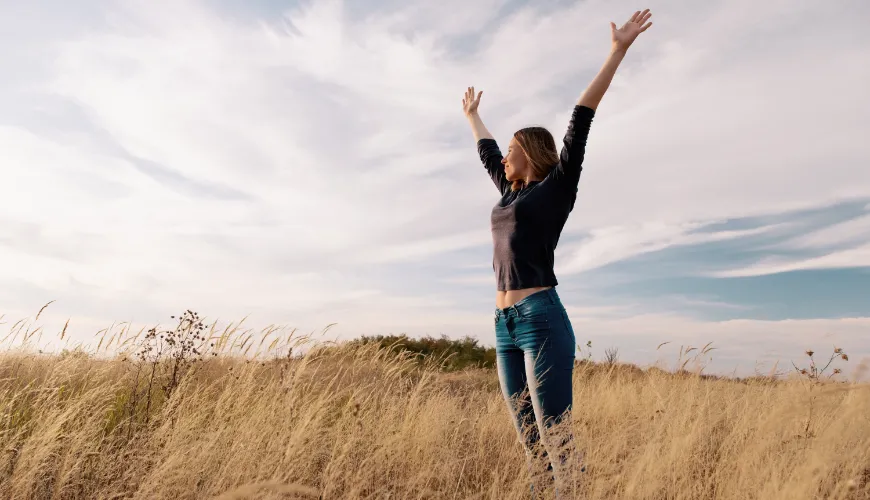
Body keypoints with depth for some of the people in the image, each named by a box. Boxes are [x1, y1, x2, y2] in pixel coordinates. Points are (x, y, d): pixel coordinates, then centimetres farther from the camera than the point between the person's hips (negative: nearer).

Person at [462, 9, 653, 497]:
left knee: (557, 442, -8)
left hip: (542, 320, -7)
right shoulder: (512, 193, 20)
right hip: (506, 327, 8)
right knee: (530, 444, 8)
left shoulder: (556, 187, 2)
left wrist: (618, 50, -6)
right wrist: (472, 116, 52)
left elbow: (580, 123, -3)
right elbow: (487, 152, 36)